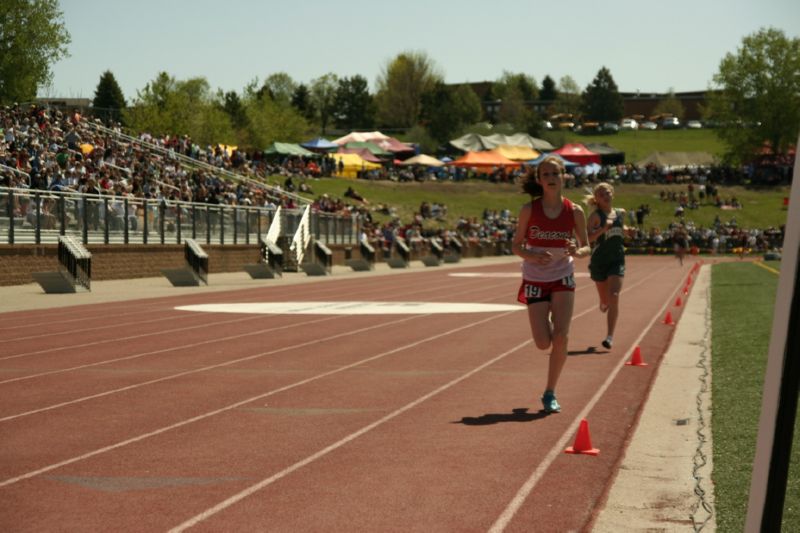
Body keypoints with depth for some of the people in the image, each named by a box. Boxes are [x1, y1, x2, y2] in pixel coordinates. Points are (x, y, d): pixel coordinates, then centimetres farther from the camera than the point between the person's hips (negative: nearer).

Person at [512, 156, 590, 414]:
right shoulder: (529, 209, -8)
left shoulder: (574, 211, -6)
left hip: (563, 278, 0)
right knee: (543, 343, -5)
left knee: (560, 337, -13)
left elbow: (586, 247, 3)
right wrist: (532, 257, -21)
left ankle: (550, 393, 2)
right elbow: (516, 245, -1)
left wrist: (577, 251, -20)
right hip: (535, 280, 0)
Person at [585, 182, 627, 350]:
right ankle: (604, 305, 51)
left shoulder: (620, 213, 7)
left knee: (614, 297, -15)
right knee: (605, 300, 11)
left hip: (617, 260, 2)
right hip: (599, 261, -2)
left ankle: (610, 336, -15)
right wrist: (602, 229, -34)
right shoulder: (596, 216, -9)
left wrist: (626, 230, 11)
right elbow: (587, 238, -22)